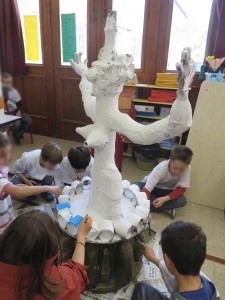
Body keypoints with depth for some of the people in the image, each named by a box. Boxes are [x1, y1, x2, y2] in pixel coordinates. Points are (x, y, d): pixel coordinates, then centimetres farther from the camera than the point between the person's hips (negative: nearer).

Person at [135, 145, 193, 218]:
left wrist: (165, 199, -34)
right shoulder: (161, 168, -34)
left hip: (167, 191, 1)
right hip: (153, 187, -1)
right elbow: (147, 189, -38)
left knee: (182, 201, -28)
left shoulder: (187, 169, -28)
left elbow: (181, 189, -21)